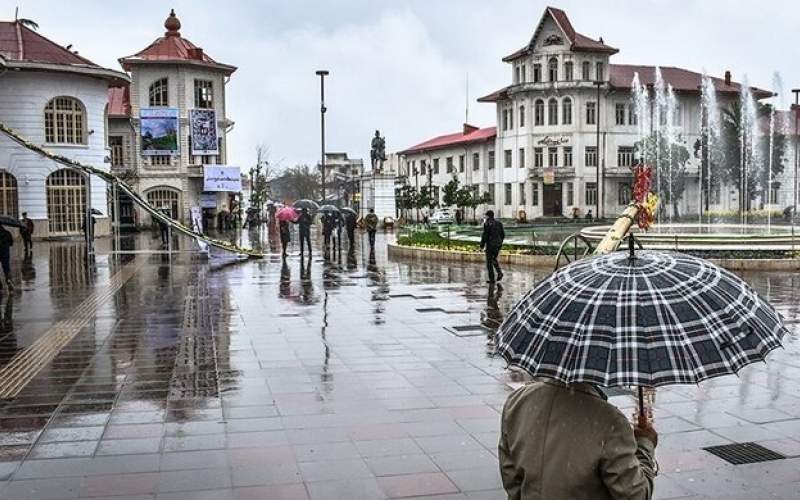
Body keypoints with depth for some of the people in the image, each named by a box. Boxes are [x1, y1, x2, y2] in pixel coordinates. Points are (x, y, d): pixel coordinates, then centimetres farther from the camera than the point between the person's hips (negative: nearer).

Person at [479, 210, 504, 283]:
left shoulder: (487, 224, -11)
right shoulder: (499, 223, 8)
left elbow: (485, 235, -14)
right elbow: (503, 235, 11)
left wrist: (482, 245, -4)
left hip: (490, 245, -6)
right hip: (498, 245, 6)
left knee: (489, 262, 5)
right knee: (494, 259, 24)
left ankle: (492, 279, 5)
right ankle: (499, 272, 3)